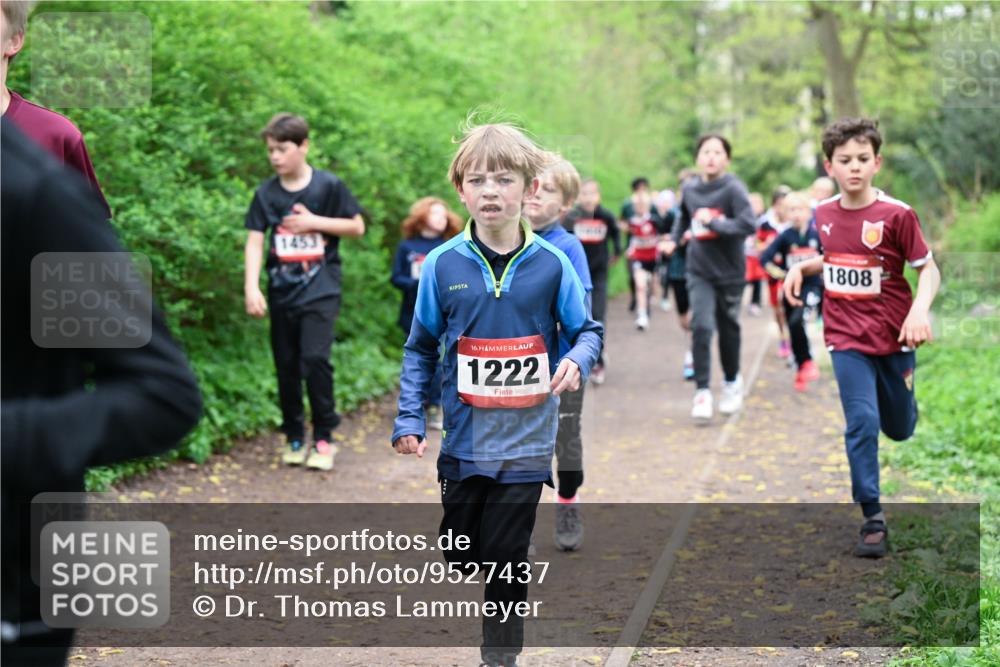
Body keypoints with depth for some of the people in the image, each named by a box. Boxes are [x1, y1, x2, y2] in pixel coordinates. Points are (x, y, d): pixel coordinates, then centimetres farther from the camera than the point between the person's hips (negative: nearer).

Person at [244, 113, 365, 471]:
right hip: (282, 291, 3)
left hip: (320, 290, -3)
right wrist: (251, 287, -16)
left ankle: (323, 437, -2)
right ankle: (294, 438, 21)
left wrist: (314, 221, -11)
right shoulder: (266, 193, 1)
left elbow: (357, 227, 1)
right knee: (287, 367, 7)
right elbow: (254, 241, -4)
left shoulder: (329, 186, -4)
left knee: (315, 358, -16)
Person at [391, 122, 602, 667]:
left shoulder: (550, 264, -5)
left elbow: (586, 331, 6)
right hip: (463, 439, 1)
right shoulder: (443, 264, -3)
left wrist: (577, 361, -17)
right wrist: (409, 420, -1)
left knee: (506, 559, 4)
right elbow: (420, 349, 6)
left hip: (526, 443, -1)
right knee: (460, 558, 11)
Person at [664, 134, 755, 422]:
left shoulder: (733, 189, -14)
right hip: (699, 271, 2)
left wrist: (713, 222, -25)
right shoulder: (689, 189, 2)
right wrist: (674, 239, 9)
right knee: (701, 327, -13)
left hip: (729, 272, -2)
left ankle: (732, 382, 36)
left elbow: (747, 225, -25)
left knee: (728, 330, 12)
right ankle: (702, 392, -7)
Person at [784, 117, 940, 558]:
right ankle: (873, 520, -2)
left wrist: (920, 310, -25)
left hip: (894, 338, -1)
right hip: (847, 339, 1)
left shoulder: (897, 215, -13)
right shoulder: (823, 215, 0)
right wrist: (802, 268, 1)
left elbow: (928, 269, -8)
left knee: (900, 428, 13)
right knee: (862, 424, -10)